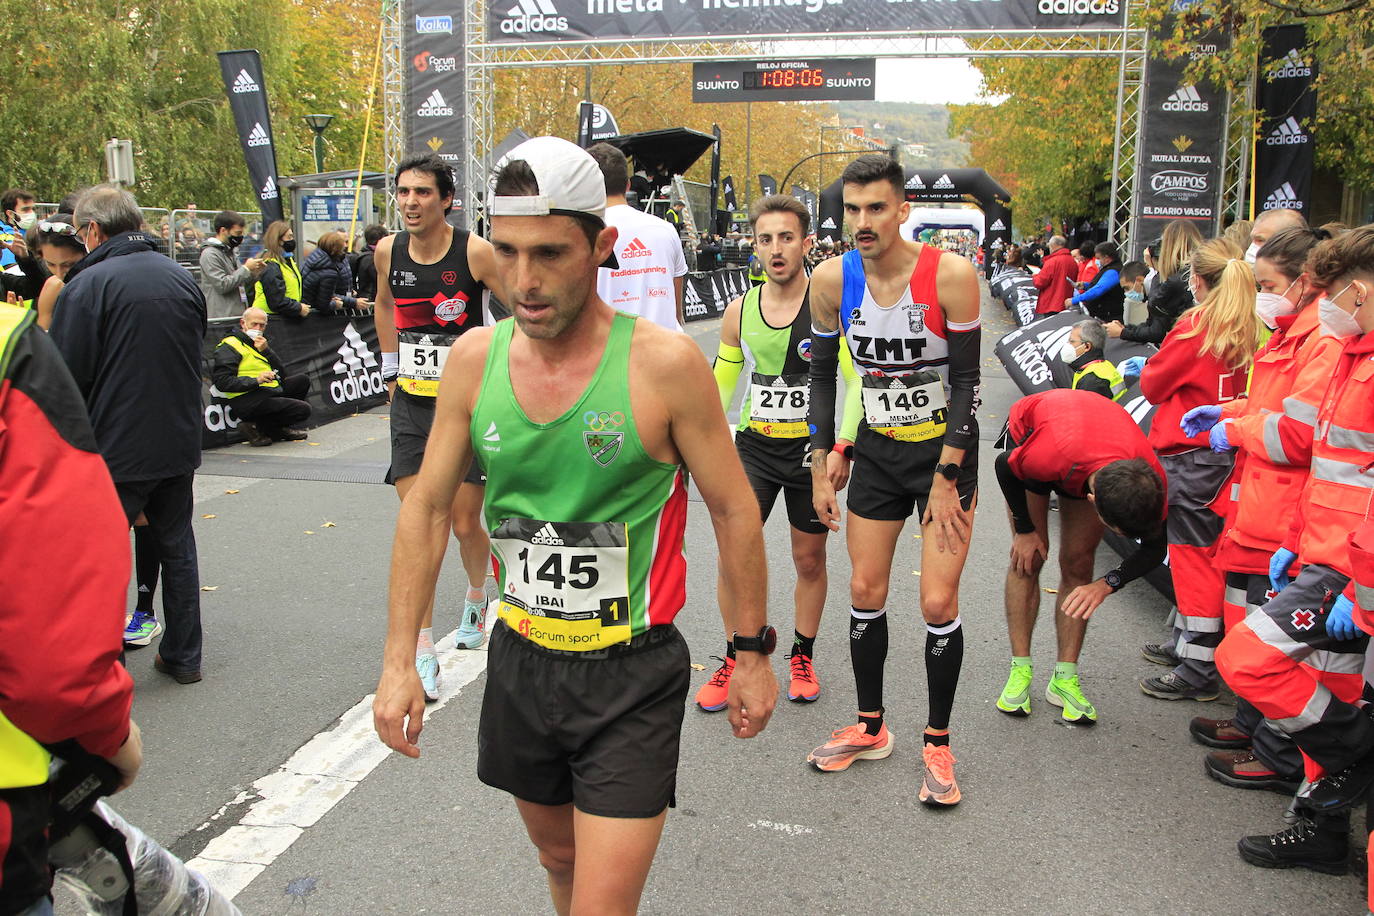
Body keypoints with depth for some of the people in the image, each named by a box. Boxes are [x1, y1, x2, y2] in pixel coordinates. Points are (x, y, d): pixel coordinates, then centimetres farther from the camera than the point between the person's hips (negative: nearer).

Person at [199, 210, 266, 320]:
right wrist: (246, 269, -15)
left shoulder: (229, 251, 17)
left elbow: (240, 282, 22)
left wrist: (254, 272, 3)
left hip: (236, 314, 9)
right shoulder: (210, 254, -12)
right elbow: (222, 285, -20)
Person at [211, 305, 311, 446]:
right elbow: (222, 382, -16)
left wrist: (266, 351, -4)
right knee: (303, 409, -17)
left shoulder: (259, 343, 22)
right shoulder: (229, 346, -4)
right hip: (248, 401, -9)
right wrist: (256, 380, -24)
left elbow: (282, 374, 11)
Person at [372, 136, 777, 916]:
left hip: (632, 676, -4)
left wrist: (752, 652, -2)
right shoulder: (475, 359, -5)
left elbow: (735, 510, -7)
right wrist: (400, 660, 2)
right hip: (521, 663, 5)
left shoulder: (664, 363, -17)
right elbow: (428, 507, 3)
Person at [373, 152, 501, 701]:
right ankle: (422, 651, 2)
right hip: (410, 403, 3)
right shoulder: (388, 251, 1)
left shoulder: (475, 252, -13)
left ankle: (477, 598, 38)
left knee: (465, 524, 5)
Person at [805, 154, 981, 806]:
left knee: (938, 603, -6)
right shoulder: (832, 280, -8)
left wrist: (946, 477, -15)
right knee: (865, 593, 8)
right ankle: (870, 728, 26)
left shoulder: (950, 276, -19)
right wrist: (820, 466, 1)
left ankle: (937, 743, 13)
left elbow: (966, 381, -13)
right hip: (877, 448, 4)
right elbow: (823, 373, 4)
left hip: (946, 448, -3)